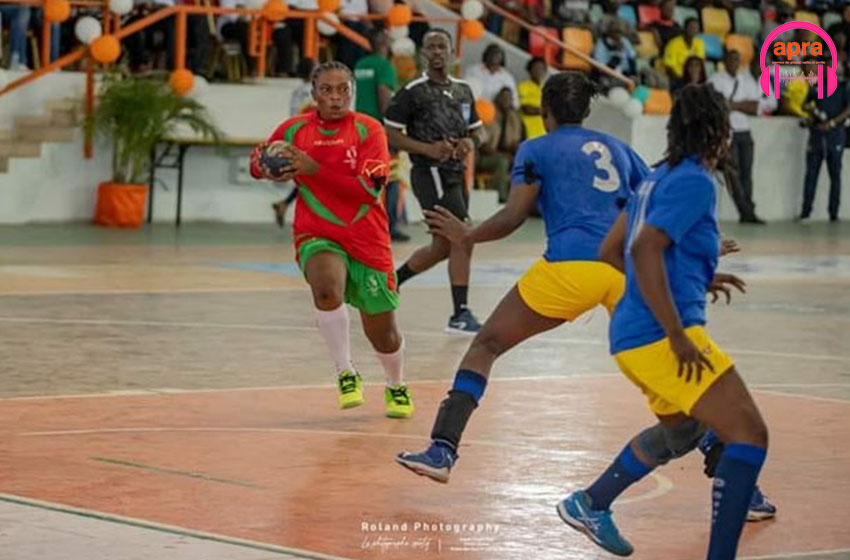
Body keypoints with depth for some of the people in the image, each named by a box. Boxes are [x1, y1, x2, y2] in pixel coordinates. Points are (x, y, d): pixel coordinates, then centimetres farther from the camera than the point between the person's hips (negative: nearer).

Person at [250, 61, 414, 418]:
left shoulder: (368, 129, -6)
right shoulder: (294, 130, 1)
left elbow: (369, 188, -18)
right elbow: (257, 163, 16)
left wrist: (313, 169, -24)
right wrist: (270, 170, -9)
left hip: (367, 239, 0)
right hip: (317, 235, 0)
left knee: (382, 332, 6)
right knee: (327, 291, -34)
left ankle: (396, 387, 40)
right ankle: (346, 374, -14)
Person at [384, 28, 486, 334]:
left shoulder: (463, 90, 13)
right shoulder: (413, 91, -7)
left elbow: (477, 129, 21)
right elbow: (390, 134, -8)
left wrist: (470, 142, -3)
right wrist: (428, 149, -20)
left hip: (456, 174, 8)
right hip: (430, 174, -8)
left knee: (442, 247, 14)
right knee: (463, 239, -15)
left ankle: (392, 280, 35)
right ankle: (460, 314, -10)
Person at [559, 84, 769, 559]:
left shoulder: (658, 179, 15)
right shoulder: (696, 182, -11)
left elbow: (612, 251, 23)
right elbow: (644, 249, -23)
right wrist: (678, 336, -24)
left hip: (635, 336, 10)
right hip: (663, 336, -10)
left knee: (680, 431, 32)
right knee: (749, 434, -13)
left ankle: (590, 504, 42)